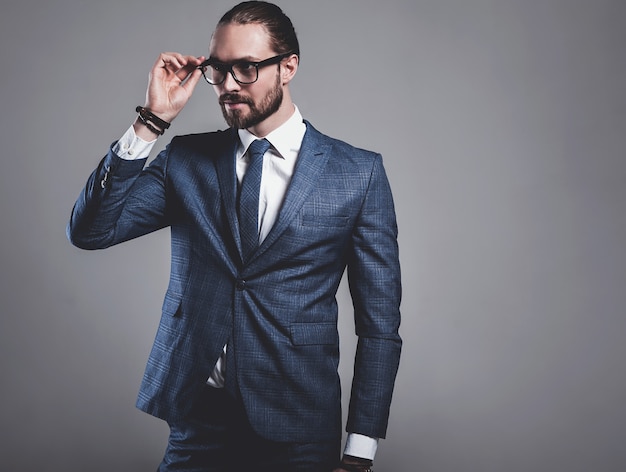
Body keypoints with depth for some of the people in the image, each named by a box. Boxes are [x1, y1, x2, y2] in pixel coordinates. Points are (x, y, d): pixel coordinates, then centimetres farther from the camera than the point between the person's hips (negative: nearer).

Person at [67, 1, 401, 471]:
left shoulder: (359, 172, -2)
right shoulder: (186, 160, 5)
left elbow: (379, 324, -1)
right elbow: (90, 231, -5)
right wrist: (150, 121, -12)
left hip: (299, 434, -2)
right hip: (196, 421, 2)